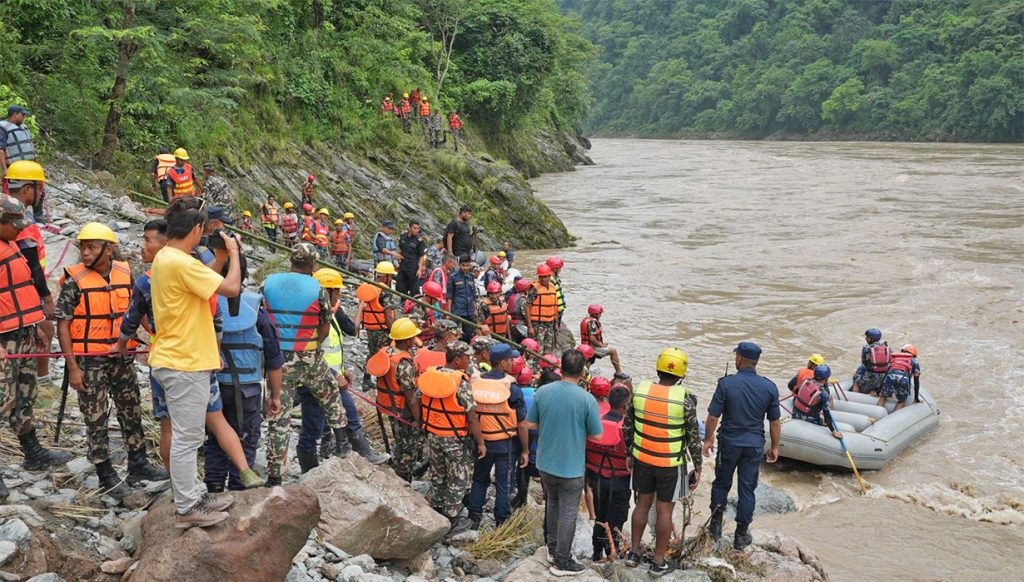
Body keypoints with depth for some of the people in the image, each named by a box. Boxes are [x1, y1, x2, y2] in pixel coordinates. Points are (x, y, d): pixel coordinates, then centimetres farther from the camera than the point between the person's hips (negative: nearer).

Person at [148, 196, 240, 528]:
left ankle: (194, 496, 27)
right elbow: (232, 288, -22)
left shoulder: (164, 258, 10)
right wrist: (233, 252, -7)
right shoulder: (181, 263, -21)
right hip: (185, 364, -10)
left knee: (187, 436, 17)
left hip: (178, 360, 10)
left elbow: (203, 278, 14)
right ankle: (186, 509, 7)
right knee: (186, 438, -1)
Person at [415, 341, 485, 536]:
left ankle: (435, 513, 37)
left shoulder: (429, 375, -3)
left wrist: (424, 424, 16)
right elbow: (472, 417, -19)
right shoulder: (461, 383, -21)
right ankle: (451, 521, 18)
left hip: (432, 436, 6)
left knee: (437, 475, 23)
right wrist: (480, 442, -10)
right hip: (456, 440, -6)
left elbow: (415, 401, 4)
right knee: (458, 480, 10)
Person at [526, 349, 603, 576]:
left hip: (545, 462, 4)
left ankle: (553, 546, 39)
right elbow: (597, 435, -11)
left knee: (553, 503, 25)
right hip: (571, 466, -4)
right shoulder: (587, 399, -19)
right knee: (568, 513, 9)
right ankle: (562, 561, 18)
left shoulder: (542, 392, -9)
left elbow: (530, 424, 1)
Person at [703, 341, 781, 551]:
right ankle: (741, 535, 17)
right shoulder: (769, 387, -7)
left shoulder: (726, 383, -14)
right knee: (747, 489, 10)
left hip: (729, 443, -1)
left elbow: (713, 416, -11)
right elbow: (775, 422, -1)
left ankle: (716, 525, 26)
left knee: (721, 483, 18)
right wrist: (774, 447, 11)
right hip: (755, 446, 1)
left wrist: (708, 439, 3)